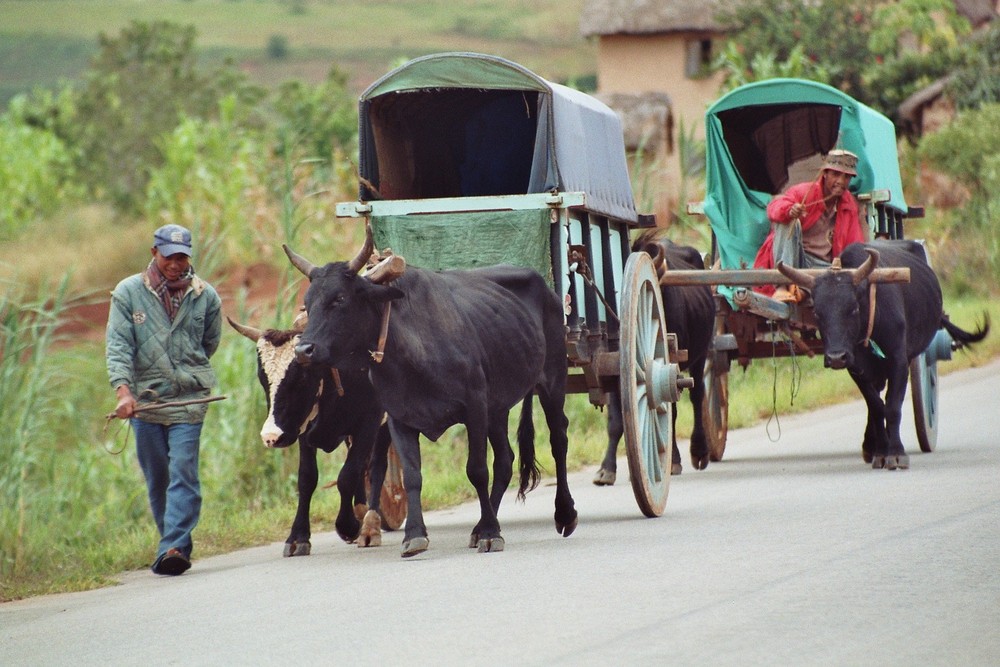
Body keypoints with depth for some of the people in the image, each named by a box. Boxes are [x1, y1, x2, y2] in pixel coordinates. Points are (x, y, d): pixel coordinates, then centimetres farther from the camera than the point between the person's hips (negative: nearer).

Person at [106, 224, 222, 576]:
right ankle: (176, 543, 22)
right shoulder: (128, 293, 1)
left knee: (183, 473, -12)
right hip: (143, 398, 1)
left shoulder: (205, 296, 4)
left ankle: (173, 548, -17)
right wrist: (123, 390, -19)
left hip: (189, 399, -1)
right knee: (156, 478, 8)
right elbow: (118, 345, -7)